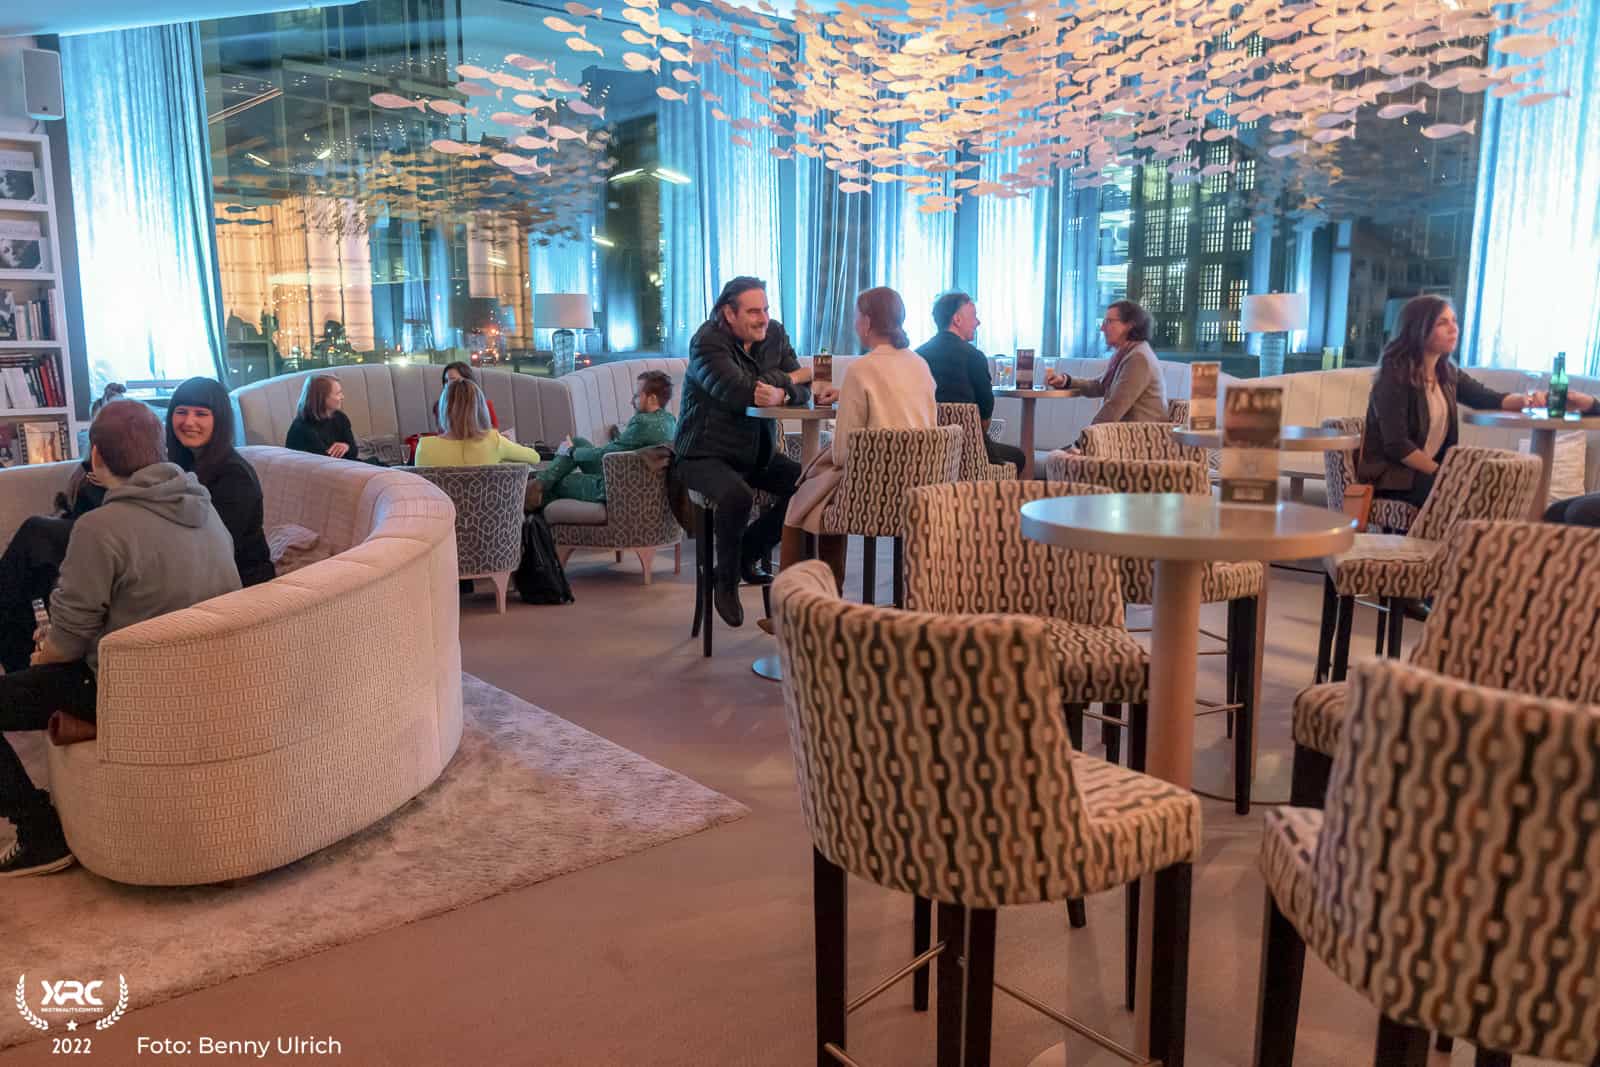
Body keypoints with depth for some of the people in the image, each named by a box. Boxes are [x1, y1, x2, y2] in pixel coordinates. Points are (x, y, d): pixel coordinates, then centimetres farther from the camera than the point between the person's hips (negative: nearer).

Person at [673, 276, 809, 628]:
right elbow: (737, 392, -30)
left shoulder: (775, 333, 4)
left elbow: (803, 391, -2)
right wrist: (789, 378, -14)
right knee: (738, 495, -35)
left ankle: (749, 553, 8)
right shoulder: (707, 342, -15)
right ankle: (726, 581, -8)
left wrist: (781, 394, -28)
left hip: (758, 453, 7)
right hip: (705, 454, -6)